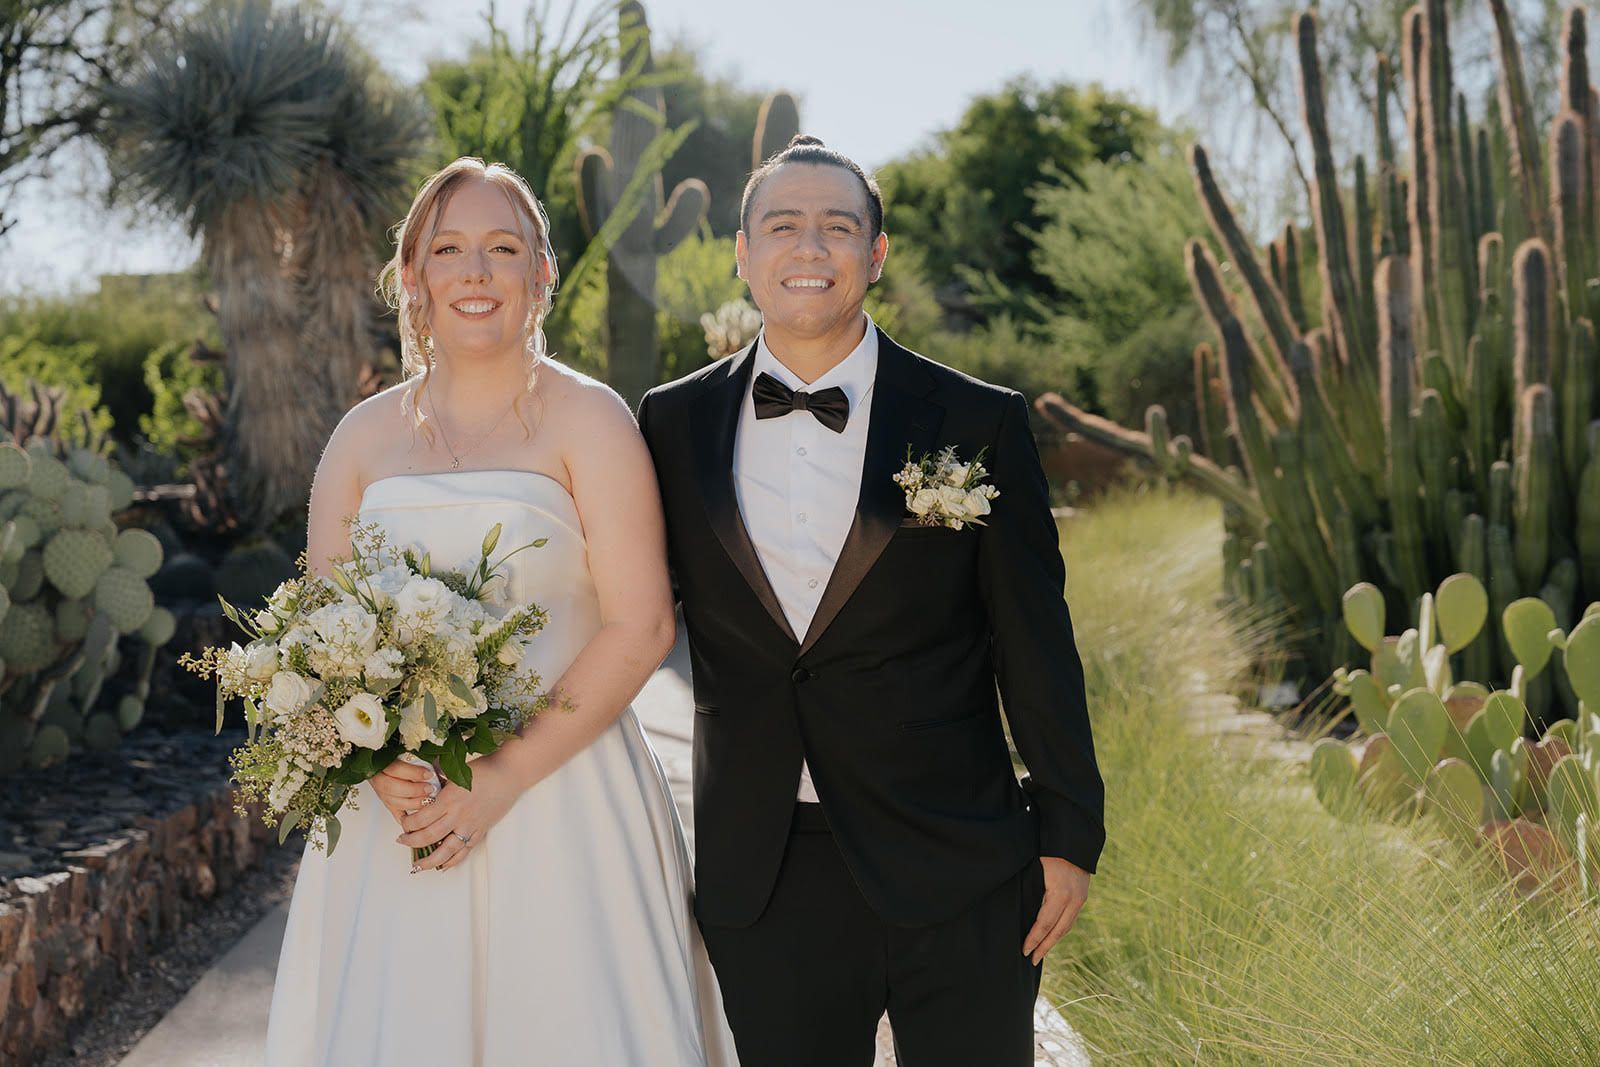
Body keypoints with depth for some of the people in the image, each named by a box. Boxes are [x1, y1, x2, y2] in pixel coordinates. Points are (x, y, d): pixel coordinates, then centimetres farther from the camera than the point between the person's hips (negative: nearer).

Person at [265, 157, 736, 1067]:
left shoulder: (587, 419, -2)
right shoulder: (366, 435, 9)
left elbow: (641, 626, -9)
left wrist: (506, 778, -15)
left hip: (560, 806, -3)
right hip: (396, 803, 3)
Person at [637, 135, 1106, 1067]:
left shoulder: (980, 424, -2)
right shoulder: (675, 424, 5)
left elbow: (1036, 646, 0)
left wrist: (1071, 835, 0)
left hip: (958, 876, -1)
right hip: (761, 880, 2)